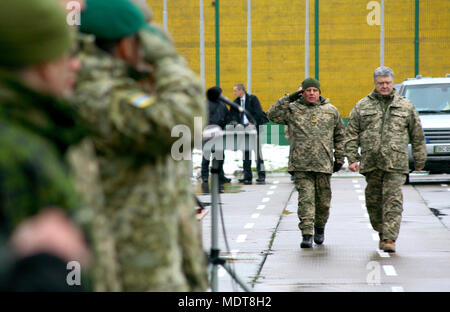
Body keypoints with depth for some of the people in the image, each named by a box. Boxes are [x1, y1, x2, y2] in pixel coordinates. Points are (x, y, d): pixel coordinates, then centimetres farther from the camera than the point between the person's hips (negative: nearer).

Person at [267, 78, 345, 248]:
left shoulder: (331, 111, 11)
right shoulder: (292, 109, 7)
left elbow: (340, 136, 17)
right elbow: (272, 114, -3)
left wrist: (339, 158, 13)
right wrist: (288, 99, -8)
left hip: (323, 164, 2)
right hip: (301, 165, -2)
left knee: (323, 200, 9)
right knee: (305, 199, -9)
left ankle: (320, 228, 32)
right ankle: (307, 234, -9)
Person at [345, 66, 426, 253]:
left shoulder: (405, 106, 10)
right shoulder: (362, 106, 10)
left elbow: (417, 136, 15)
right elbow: (351, 135, 10)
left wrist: (419, 160, 14)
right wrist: (352, 158, 0)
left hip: (396, 163, -2)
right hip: (371, 163, 2)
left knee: (393, 200, -10)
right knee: (373, 201, 7)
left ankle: (389, 238, -12)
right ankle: (382, 232, 25)